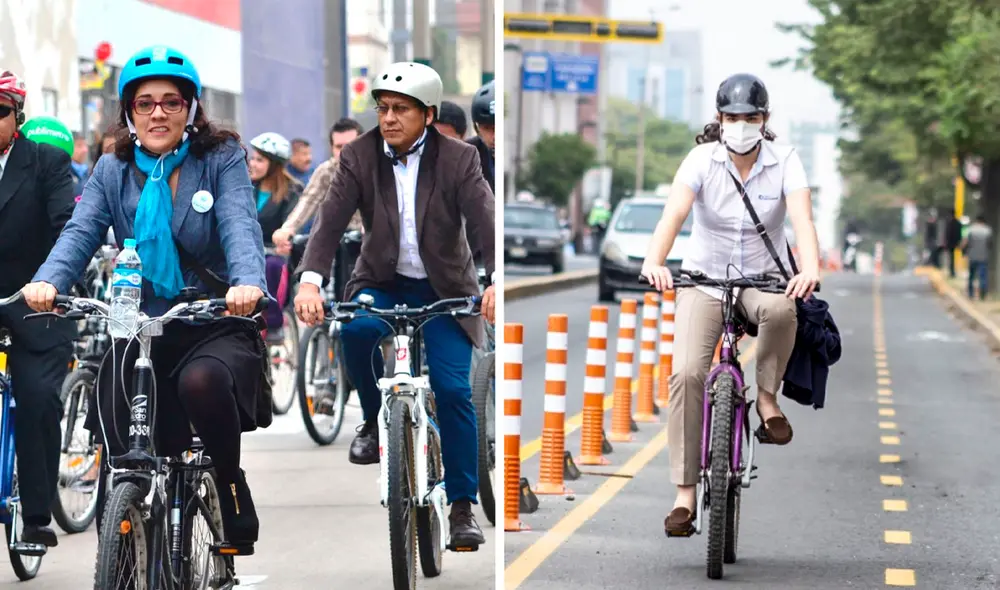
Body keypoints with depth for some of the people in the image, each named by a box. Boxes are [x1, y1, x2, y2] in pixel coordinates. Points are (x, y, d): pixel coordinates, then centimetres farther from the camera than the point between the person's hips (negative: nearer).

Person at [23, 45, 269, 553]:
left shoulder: (222, 160, 0)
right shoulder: (112, 172, 7)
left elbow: (240, 225, -17)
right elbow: (80, 233, -8)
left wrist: (247, 282, -39)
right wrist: (48, 281, -31)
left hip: (215, 326, -3)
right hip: (141, 332, 3)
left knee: (202, 380, -36)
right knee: (125, 456, -4)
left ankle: (231, 485, -11)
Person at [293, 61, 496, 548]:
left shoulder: (459, 160, -11)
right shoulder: (359, 157, -8)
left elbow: (486, 223, -21)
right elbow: (330, 220, -17)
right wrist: (310, 281, -34)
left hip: (443, 290, -1)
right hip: (382, 283, 1)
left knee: (453, 389, -14)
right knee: (356, 328, -32)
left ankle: (463, 507, -1)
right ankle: (375, 420, -5)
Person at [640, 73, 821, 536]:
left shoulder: (784, 161, -9)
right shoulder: (702, 159, -11)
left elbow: (801, 217, -24)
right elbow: (674, 211, -27)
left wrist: (810, 270, -44)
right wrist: (654, 261, -46)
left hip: (764, 279, 0)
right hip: (704, 280, 0)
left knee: (781, 309, -37)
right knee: (686, 373, -19)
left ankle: (768, 398, -10)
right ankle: (685, 494, -13)